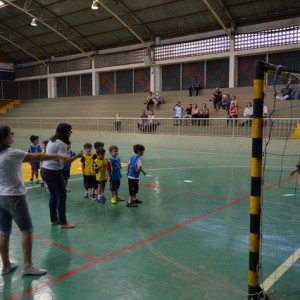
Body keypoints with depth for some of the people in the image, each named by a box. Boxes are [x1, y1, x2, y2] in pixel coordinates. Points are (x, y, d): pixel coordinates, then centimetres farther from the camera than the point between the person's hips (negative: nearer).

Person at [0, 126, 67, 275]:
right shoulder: (12, 153, -19)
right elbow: (37, 157, -16)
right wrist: (58, 155, -8)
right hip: (14, 197, -7)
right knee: (27, 230, 4)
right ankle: (28, 265, 10)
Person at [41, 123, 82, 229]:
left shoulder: (52, 140, 11)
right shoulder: (61, 144, -18)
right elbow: (64, 161, -25)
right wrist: (77, 156, -19)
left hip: (45, 170, 9)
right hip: (53, 172, -9)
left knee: (53, 196, 18)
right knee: (61, 197, 1)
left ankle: (54, 219, 27)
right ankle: (63, 222, 8)